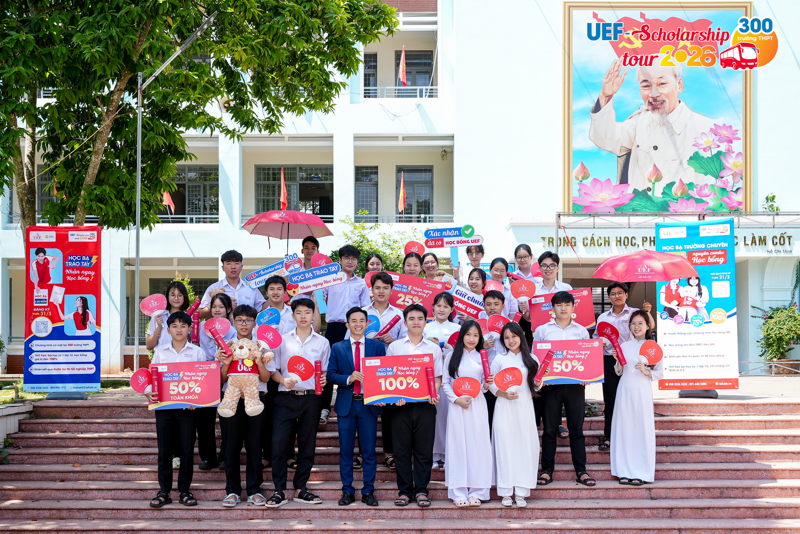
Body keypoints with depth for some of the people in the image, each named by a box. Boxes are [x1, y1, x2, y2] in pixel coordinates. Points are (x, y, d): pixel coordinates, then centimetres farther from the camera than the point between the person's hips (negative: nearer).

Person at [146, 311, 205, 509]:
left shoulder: (197, 352, 5)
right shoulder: (160, 352, 9)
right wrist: (149, 393, -11)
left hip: (188, 406, -1)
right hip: (163, 406, 1)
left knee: (187, 450, 2)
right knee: (164, 450, 2)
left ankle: (184, 491, 11)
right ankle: (164, 491, 9)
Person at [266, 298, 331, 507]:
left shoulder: (322, 343, 10)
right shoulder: (282, 340, 7)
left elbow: (325, 371, 14)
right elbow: (273, 370, 7)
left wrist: (323, 380, -8)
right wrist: (283, 380, -12)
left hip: (311, 398, 1)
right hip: (286, 398, -1)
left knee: (307, 445, 6)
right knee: (279, 444, -7)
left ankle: (300, 489, 16)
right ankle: (279, 491, 1)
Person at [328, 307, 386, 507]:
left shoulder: (378, 346, 6)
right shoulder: (337, 348, 7)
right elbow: (331, 375, 2)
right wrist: (348, 378, -15)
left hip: (369, 404, -1)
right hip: (346, 404, 1)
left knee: (369, 450, 3)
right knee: (345, 450, 5)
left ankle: (368, 492, 10)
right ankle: (347, 491, 13)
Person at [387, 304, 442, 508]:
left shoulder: (434, 348, 11)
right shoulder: (394, 347, 9)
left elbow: (437, 376, 11)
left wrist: (434, 393, -9)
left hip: (425, 404, 0)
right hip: (401, 404, 0)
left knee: (424, 449, 1)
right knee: (401, 449, 2)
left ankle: (421, 490, 10)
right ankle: (404, 490, 11)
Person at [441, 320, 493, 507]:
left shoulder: (482, 358, 11)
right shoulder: (452, 357, 5)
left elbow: (483, 386, 15)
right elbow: (445, 383, 3)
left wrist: (487, 384, -7)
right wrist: (456, 399, -10)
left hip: (477, 405, 2)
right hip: (457, 406, -1)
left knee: (477, 446, 0)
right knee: (458, 446, -1)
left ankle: (477, 491, 5)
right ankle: (459, 492, 2)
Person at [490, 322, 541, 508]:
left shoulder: (531, 359, 9)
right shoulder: (499, 359, 6)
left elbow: (536, 386, 13)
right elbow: (491, 385, 6)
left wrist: (539, 381, -8)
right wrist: (504, 394, -10)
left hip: (525, 407, 1)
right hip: (504, 409, -1)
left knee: (525, 446, -2)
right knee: (505, 447, -3)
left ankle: (521, 492, 2)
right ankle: (506, 492, 3)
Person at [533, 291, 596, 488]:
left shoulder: (581, 331, 11)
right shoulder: (542, 330, 7)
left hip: (575, 384, 1)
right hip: (551, 383, -1)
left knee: (576, 428, 2)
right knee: (549, 428, 2)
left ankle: (581, 471, 6)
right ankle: (547, 471, 8)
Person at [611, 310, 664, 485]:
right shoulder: (624, 346, 8)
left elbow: (659, 372, 3)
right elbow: (618, 372, 13)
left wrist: (646, 371, -14)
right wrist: (618, 362, -7)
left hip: (642, 391, -2)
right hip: (625, 390, 2)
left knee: (642, 429, -3)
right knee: (624, 428, 2)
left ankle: (641, 473, 4)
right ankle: (625, 471, 9)